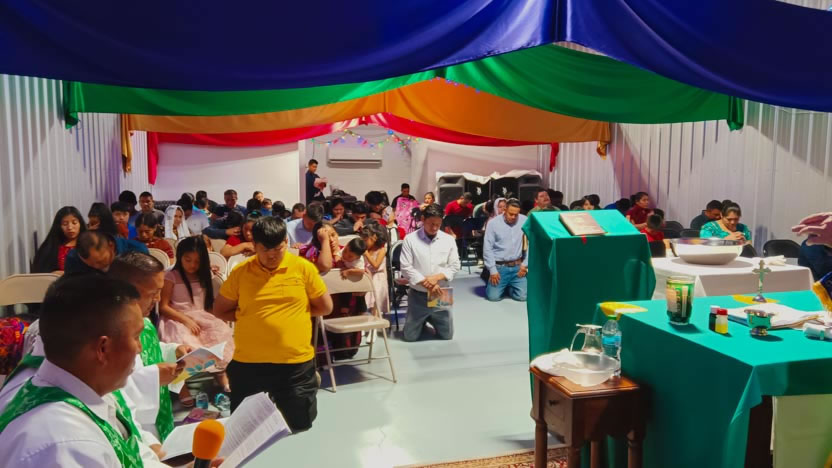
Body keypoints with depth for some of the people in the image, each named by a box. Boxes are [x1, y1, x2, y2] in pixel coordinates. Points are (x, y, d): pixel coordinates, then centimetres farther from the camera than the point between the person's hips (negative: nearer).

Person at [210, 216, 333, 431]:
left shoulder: (303, 268, -4)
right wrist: (248, 314, -5)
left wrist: (294, 310, -2)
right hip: (248, 363, 1)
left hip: (296, 363, -1)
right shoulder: (240, 272, -2)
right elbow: (219, 311, 7)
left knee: (299, 428, 13)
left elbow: (325, 307, 4)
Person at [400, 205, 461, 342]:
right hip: (417, 294, -2)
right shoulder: (410, 239, -9)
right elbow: (406, 268, -12)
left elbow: (455, 266, -2)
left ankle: (431, 319, 37)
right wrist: (426, 283, -20)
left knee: (446, 335, 8)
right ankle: (423, 320, 35)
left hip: (440, 295, 2)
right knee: (410, 336, 5)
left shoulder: (449, 239, -2)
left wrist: (436, 277, -18)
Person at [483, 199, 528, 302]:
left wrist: (525, 264, 0)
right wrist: (492, 270, -8)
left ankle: (509, 287, 23)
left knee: (523, 296, -10)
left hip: (517, 266, 1)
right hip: (499, 266, -1)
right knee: (493, 296, -10)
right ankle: (491, 283, 25)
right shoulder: (493, 223, -8)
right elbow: (487, 248, -5)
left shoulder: (525, 221, -5)